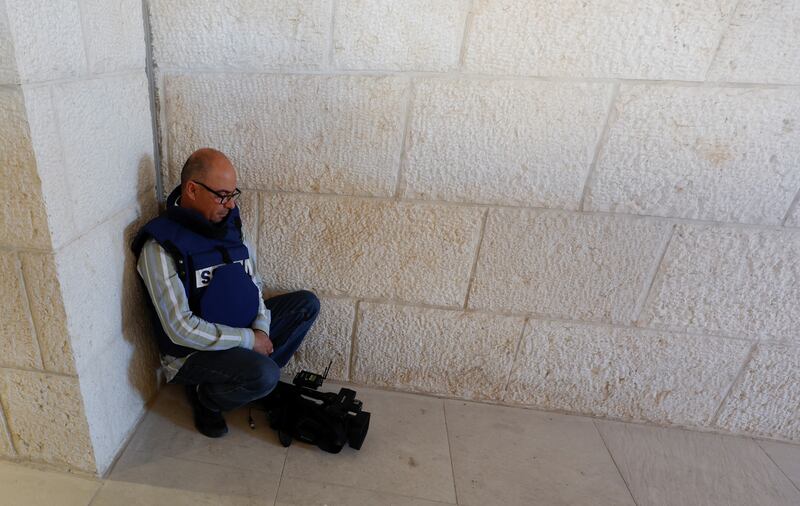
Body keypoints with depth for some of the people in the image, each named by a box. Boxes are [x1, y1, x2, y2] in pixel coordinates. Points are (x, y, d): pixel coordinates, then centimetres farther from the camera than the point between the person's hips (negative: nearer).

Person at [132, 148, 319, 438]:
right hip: (193, 348, -7)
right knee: (265, 375, -31)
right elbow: (181, 329, -25)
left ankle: (250, 376, 6)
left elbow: (252, 282, 9)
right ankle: (205, 397, 3)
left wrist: (261, 328, -8)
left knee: (307, 304, 1)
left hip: (243, 330, 7)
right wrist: (249, 339, -21)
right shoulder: (160, 245, -21)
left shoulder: (228, 224, 0)